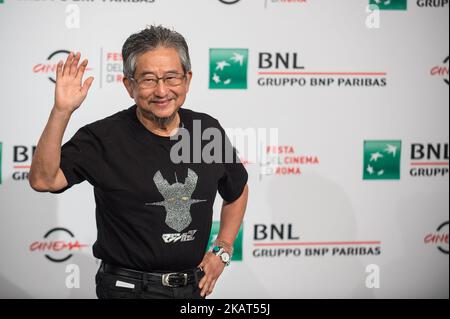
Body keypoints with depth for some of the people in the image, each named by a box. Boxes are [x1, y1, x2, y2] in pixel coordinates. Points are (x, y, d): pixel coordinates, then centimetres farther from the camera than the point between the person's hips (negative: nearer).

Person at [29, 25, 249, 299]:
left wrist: (222, 250, 7)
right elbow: (43, 180, -27)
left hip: (193, 287, 4)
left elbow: (238, 191, 17)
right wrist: (62, 111, -35)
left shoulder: (208, 130, 0)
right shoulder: (104, 138, -13)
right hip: (129, 289, -4)